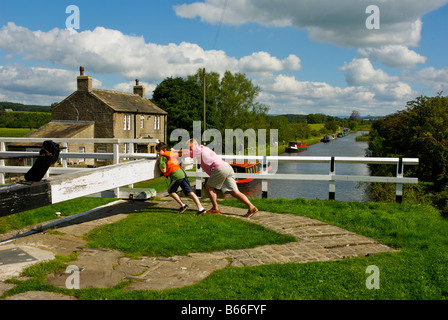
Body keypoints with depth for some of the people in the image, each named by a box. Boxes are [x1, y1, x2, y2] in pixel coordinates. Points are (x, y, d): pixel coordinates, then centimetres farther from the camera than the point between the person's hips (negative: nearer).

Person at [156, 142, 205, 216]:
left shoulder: (163, 157, 0)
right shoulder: (172, 153, 25)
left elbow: (164, 170, -5)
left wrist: (159, 165, 13)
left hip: (176, 175, -7)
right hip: (183, 173, 7)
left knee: (171, 191, 16)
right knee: (190, 192, 3)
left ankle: (183, 205, 8)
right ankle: (200, 208, -7)